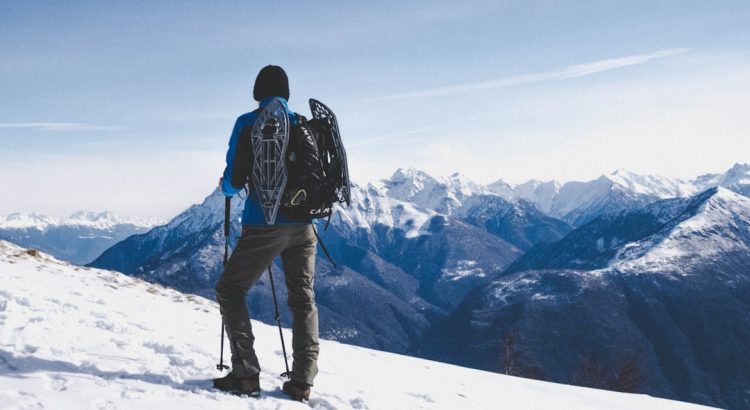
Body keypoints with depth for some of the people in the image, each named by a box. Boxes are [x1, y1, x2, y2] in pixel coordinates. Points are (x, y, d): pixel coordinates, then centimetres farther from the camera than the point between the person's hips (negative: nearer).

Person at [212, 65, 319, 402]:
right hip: (303, 225, 5)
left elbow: (234, 181, -8)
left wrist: (224, 186, 15)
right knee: (303, 299, 12)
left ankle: (246, 375, 2)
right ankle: (302, 381, 8)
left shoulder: (248, 124, -6)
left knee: (230, 289, 10)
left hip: (264, 225, -4)